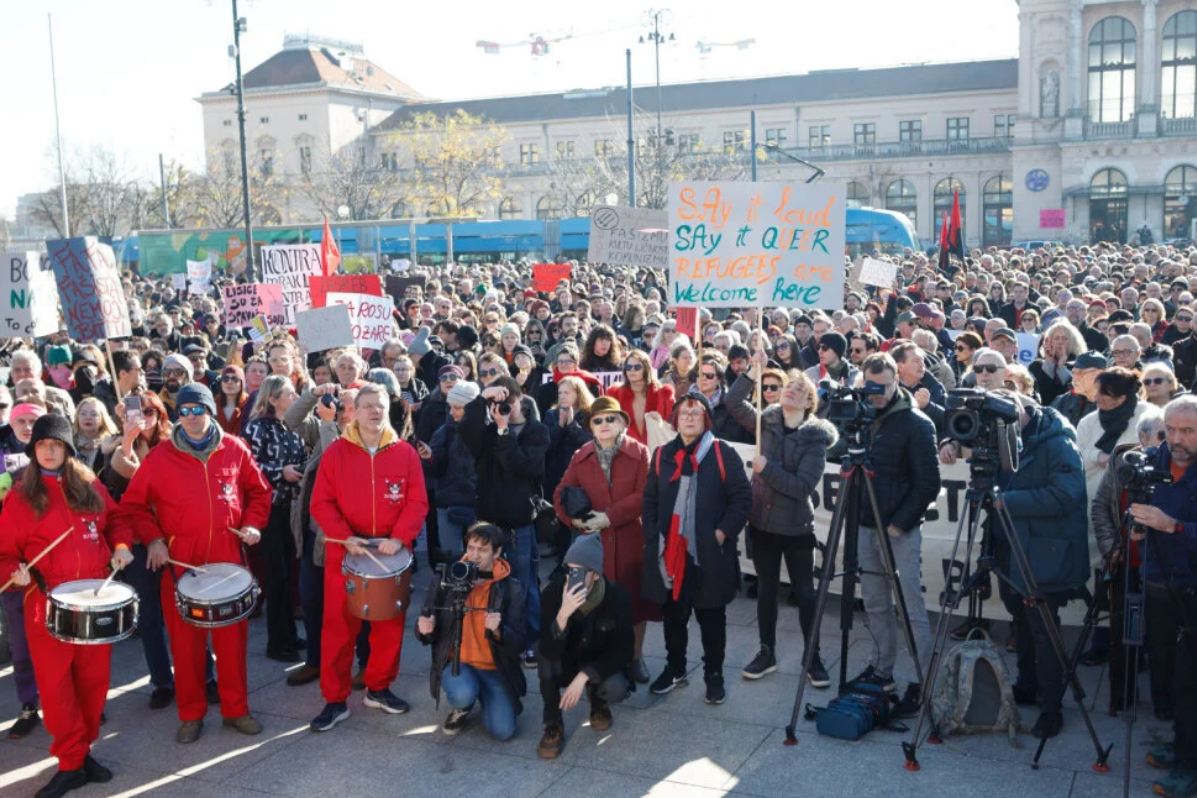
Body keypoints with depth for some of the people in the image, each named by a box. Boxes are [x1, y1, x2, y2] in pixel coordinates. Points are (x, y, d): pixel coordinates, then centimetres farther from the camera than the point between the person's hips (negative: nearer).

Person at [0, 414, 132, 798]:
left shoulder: (90, 485, 6)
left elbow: (115, 521, 19)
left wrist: (121, 546, 0)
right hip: (47, 601, -2)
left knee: (94, 677, 8)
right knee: (55, 683, -2)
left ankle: (83, 750, 24)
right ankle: (71, 762, 9)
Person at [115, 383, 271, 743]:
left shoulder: (234, 449, 3)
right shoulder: (160, 457, -1)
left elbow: (259, 490, 15)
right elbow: (133, 505, 5)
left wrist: (252, 524, 1)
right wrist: (152, 538, -7)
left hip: (228, 555, 1)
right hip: (180, 559, -1)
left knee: (233, 634, 7)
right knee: (185, 637, 4)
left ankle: (236, 708, 20)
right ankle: (191, 713, 18)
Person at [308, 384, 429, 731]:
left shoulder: (405, 453, 2)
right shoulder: (336, 452, -1)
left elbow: (417, 502, -2)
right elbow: (321, 502, -4)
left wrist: (399, 537, -16)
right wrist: (345, 537, -17)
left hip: (393, 551, 2)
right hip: (345, 551, -2)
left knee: (390, 623, 10)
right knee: (339, 625, 1)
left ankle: (379, 688, 27)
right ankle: (335, 700, 10)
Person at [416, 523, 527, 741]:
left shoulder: (512, 589, -8)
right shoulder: (447, 580, -5)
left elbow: (520, 644, -11)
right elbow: (427, 631, 2)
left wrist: (498, 630, -31)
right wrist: (425, 630, -22)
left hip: (496, 669, 0)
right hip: (456, 662, 0)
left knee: (503, 731, -17)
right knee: (463, 694, -33)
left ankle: (485, 696, 17)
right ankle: (462, 709, 6)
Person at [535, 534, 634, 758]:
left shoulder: (617, 597, -22)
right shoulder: (554, 591, -23)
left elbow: (622, 652, -18)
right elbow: (548, 650, -32)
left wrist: (584, 677, -29)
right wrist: (563, 615, -49)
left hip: (598, 666, 0)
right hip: (564, 666, 0)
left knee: (616, 690, -32)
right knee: (547, 654, -32)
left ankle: (598, 700, 8)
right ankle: (553, 725, -15)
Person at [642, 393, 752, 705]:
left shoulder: (723, 454, -4)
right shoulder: (662, 455, 8)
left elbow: (742, 498, -4)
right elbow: (650, 500, 12)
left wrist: (723, 533, -12)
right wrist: (653, 537, 2)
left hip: (710, 554, -3)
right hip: (669, 551, 3)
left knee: (711, 617, 7)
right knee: (672, 614, 14)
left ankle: (714, 675, 22)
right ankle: (675, 669, 31)